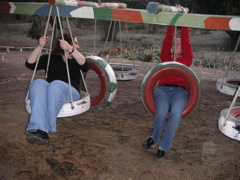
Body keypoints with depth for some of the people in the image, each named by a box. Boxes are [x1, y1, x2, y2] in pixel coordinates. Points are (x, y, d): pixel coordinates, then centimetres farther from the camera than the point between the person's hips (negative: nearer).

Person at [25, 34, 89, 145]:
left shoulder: (76, 60, 21)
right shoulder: (50, 58, 24)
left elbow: (85, 66, -4)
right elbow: (29, 64, 10)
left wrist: (71, 49, -14)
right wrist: (40, 47, -2)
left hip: (70, 90, -1)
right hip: (48, 90, 2)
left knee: (56, 85, -35)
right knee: (38, 83, -32)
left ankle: (41, 131, -41)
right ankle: (41, 131, -48)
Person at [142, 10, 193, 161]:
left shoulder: (186, 59, 22)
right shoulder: (166, 57, 23)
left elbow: (186, 41, 12)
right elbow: (168, 40, 14)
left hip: (180, 91, 0)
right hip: (163, 89, 0)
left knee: (175, 115, -31)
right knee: (161, 113, -29)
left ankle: (163, 147, -17)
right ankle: (155, 138, 1)